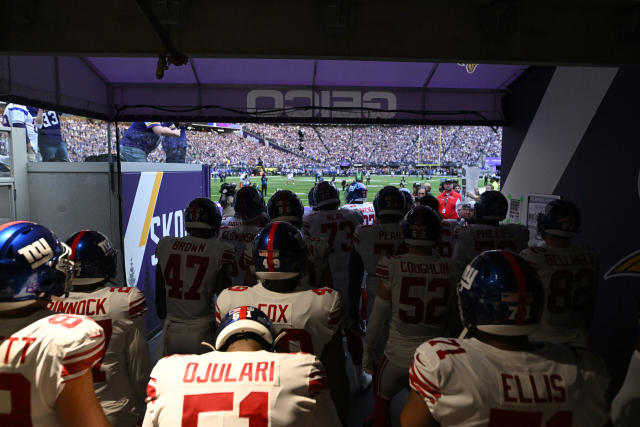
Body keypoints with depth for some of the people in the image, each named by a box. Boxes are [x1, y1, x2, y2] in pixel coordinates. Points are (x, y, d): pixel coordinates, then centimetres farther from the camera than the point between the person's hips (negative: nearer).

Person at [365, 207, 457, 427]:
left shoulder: (392, 266, -17)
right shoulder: (449, 270, -9)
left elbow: (379, 315, -8)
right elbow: (451, 316, 3)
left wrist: (369, 350, 6)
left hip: (398, 355, -2)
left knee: (382, 400, 25)